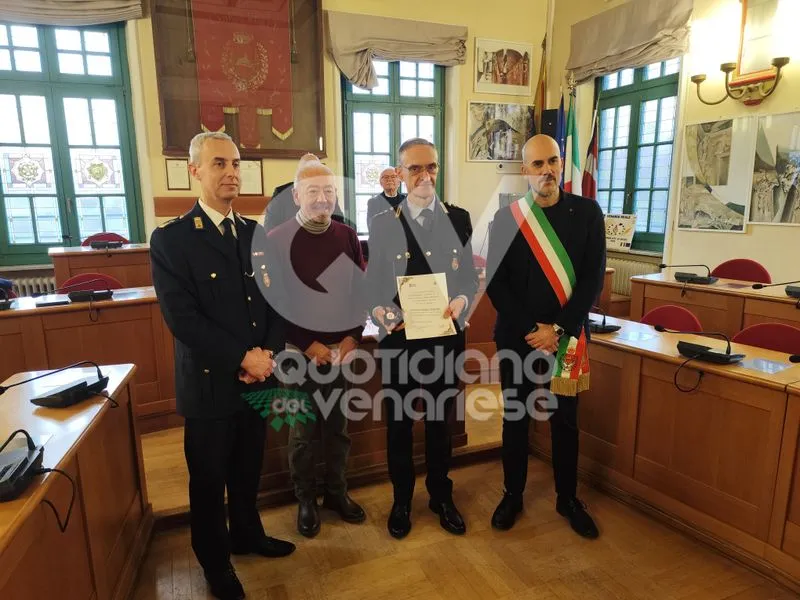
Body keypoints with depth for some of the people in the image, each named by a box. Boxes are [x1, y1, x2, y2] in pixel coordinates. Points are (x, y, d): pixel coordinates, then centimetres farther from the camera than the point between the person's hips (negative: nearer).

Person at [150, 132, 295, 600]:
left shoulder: (258, 234, 5)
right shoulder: (171, 239, -10)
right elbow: (182, 318, -17)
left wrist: (268, 353, -10)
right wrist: (241, 357, -19)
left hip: (258, 378, 4)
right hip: (210, 382, -4)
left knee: (249, 469, 21)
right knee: (210, 479, 14)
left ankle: (247, 534, 45)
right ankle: (215, 560, 37)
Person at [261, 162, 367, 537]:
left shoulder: (347, 236, 2)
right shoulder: (277, 240, -9)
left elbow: (361, 290, 5)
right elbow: (274, 302, -9)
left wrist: (353, 337, -5)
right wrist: (309, 345, -11)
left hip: (342, 348, 3)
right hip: (301, 351, -3)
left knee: (338, 426, 15)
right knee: (303, 430, 10)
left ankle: (337, 492, 34)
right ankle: (305, 499, 30)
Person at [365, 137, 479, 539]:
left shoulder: (459, 219, 1)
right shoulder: (383, 223, -3)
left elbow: (470, 277, 2)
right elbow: (373, 284, -3)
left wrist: (461, 300, -18)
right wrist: (381, 312, -22)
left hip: (446, 336, 1)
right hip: (398, 337, -1)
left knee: (440, 421, 17)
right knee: (398, 423, 14)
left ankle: (441, 496, 39)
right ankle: (401, 500, 36)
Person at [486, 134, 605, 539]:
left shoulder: (587, 212, -1)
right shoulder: (507, 218, -2)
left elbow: (593, 278, -6)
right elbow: (495, 283, -6)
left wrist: (558, 329, -14)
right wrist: (531, 329, -13)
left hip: (567, 336, 1)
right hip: (516, 336, 0)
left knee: (565, 421, 13)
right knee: (515, 418, 11)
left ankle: (568, 499, 33)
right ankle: (512, 495, 30)